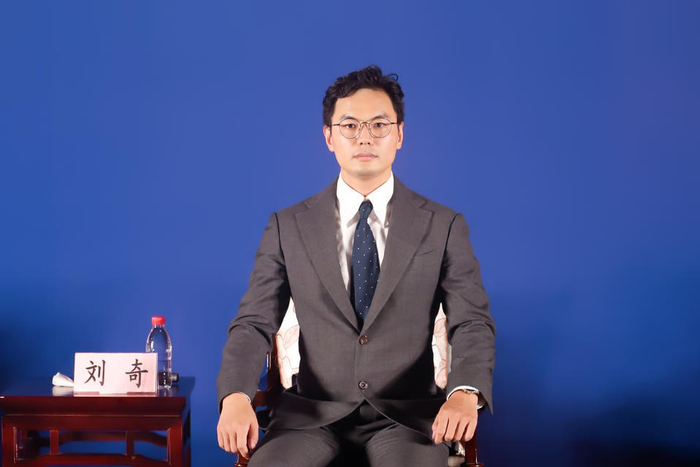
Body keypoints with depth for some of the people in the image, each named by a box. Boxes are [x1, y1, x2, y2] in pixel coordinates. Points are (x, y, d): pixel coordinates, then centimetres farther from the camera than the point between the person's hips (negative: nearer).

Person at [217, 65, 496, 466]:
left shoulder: (444, 226, 3)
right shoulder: (288, 227, 5)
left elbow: (472, 323, -3)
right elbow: (255, 322, 1)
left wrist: (465, 393, -24)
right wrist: (235, 397, -19)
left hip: (407, 411, -1)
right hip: (313, 410, 1)